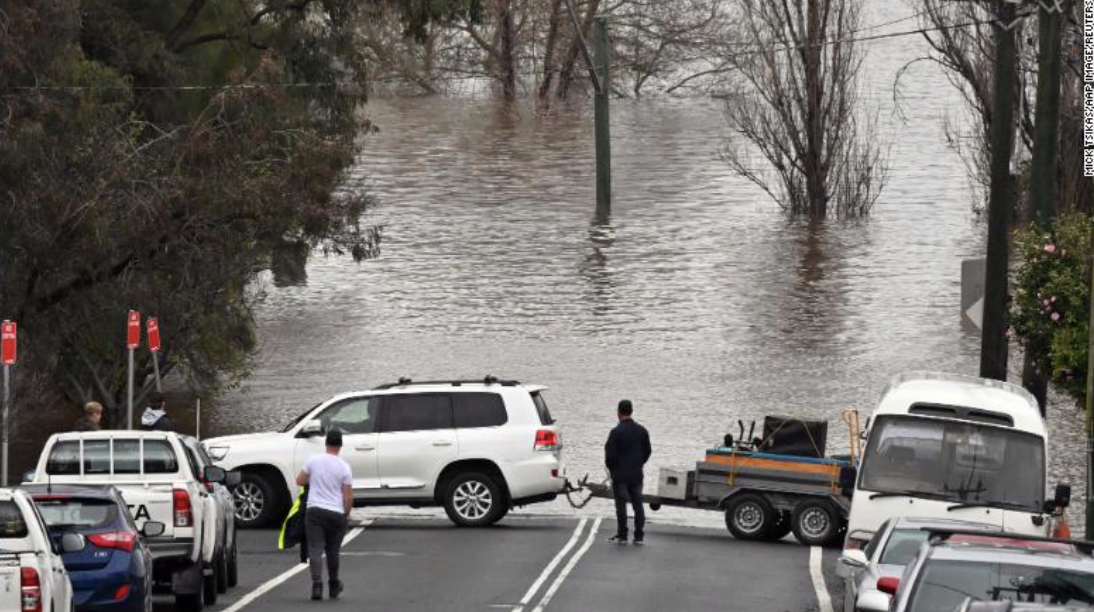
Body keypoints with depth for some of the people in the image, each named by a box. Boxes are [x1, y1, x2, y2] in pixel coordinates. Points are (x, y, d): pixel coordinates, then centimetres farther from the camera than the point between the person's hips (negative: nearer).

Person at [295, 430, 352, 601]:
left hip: (315, 510, 0)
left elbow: (300, 481, 8)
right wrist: (346, 514, 9)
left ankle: (317, 585, -20)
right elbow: (348, 496, -5)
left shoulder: (313, 460, -1)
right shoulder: (344, 467, -5)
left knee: (315, 549, -4)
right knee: (333, 551, 14)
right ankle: (334, 587, 26)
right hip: (336, 513, 0)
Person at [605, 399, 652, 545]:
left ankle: (622, 535, 4)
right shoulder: (642, 431, 3)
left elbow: (610, 454, -13)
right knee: (638, 505, 7)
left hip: (620, 475, -5)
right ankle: (639, 536, 5)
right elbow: (647, 451, 10)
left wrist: (612, 469, 4)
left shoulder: (616, 432, -14)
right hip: (637, 474, 5)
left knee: (621, 505, 2)